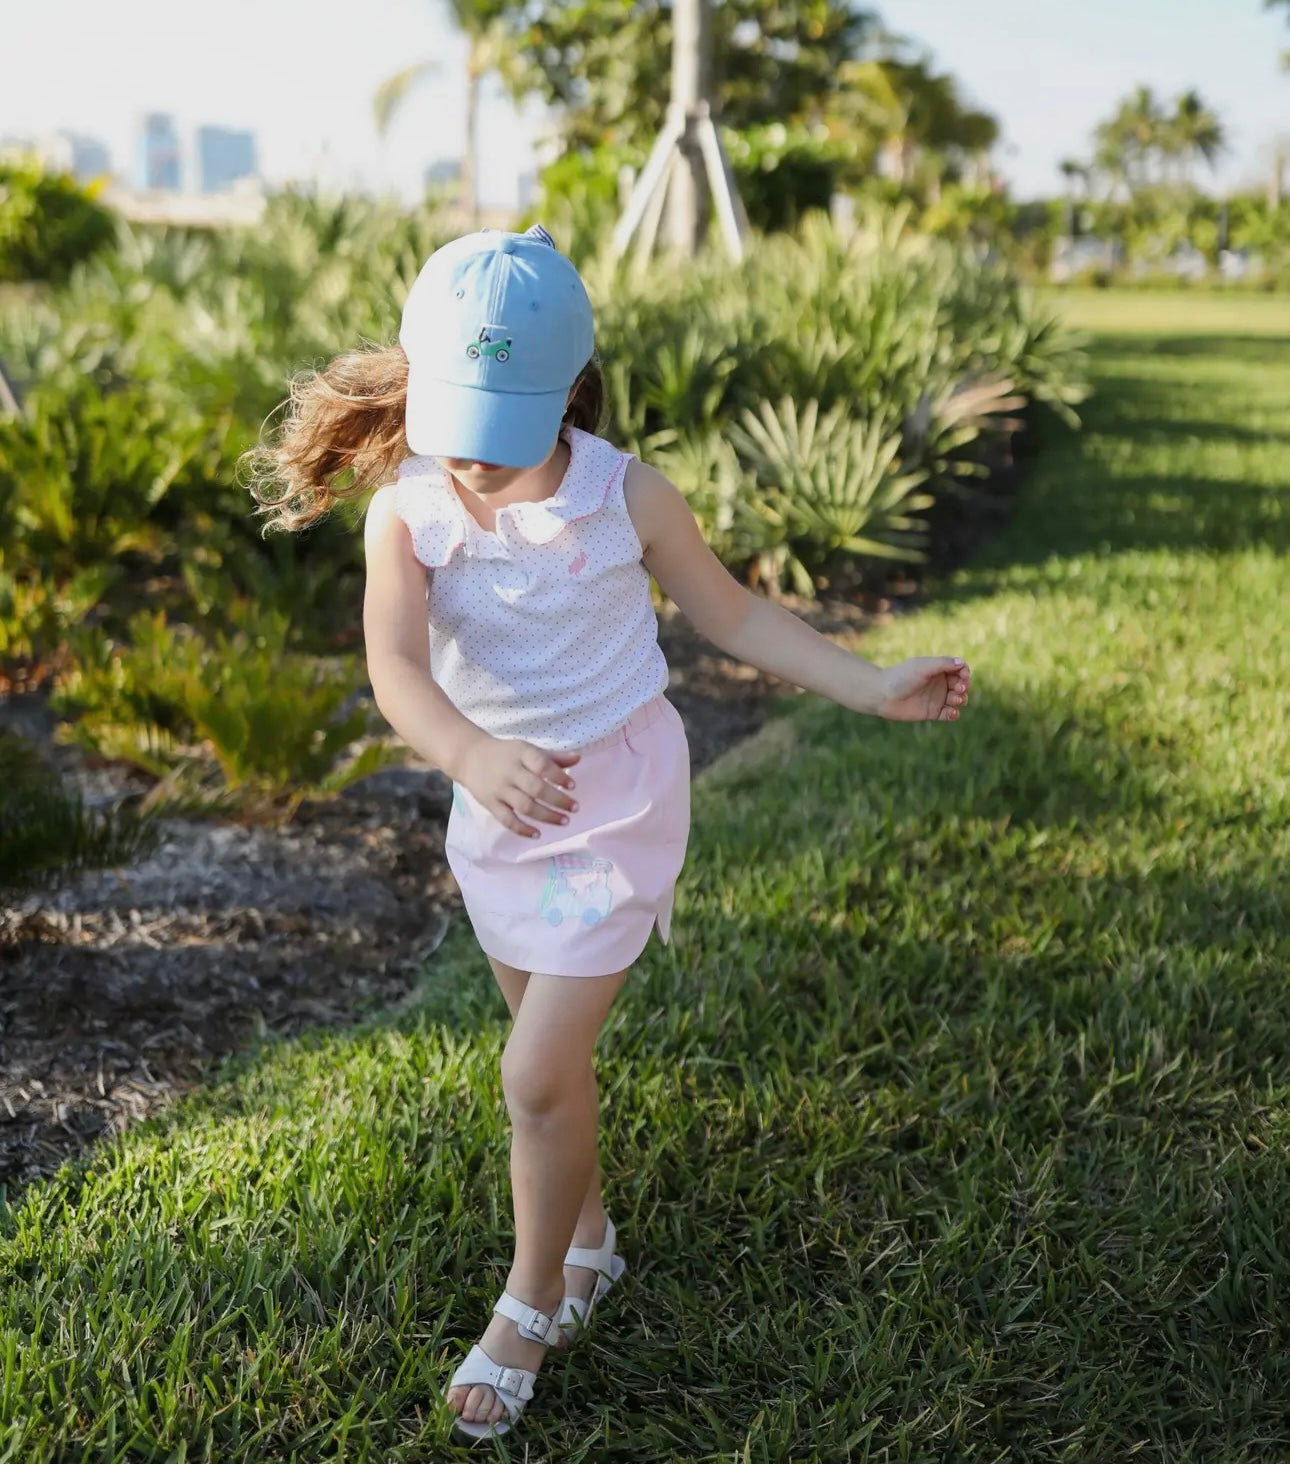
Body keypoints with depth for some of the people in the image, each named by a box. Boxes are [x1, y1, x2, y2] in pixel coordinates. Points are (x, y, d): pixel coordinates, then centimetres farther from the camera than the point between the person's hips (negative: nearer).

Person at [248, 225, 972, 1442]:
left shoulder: (625, 497, -17)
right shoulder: (406, 515, -16)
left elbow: (732, 615, -4)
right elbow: (395, 666, -31)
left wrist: (875, 689, -7)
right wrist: (471, 756, -52)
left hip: (617, 799, -3)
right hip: (499, 800, 3)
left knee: (538, 1072, -6)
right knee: (552, 1054, 20)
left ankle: (531, 1307, 18)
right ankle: (588, 1238, 46)